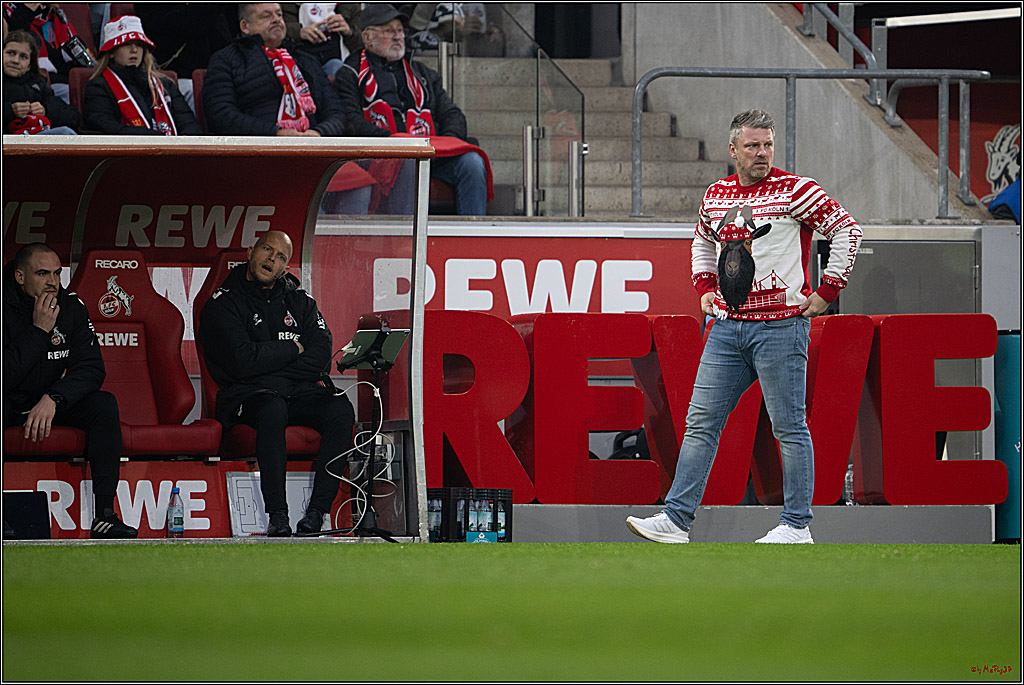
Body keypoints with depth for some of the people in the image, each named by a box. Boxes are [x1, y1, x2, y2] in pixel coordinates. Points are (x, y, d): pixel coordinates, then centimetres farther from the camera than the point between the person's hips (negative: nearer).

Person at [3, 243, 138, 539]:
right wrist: (39, 330, -29)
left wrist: (52, 399, -29)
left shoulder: (70, 306, -6)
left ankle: (104, 514, -28)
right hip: (9, 404, -4)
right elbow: (4, 377, -26)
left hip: (49, 401, 4)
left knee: (104, 404, -22)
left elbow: (92, 368, -12)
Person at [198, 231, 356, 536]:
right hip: (248, 397, -4)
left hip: (301, 393, 4)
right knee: (273, 410, -39)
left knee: (341, 411, -27)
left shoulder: (300, 302, 16)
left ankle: (316, 512, -31)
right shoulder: (224, 304, 2)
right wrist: (293, 349, -2)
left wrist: (268, 360, -8)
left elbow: (320, 358, 2)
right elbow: (243, 361, -13)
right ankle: (277, 516, -40)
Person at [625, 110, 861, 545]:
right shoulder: (716, 195, 12)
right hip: (728, 325, 6)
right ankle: (676, 520, 0)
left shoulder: (793, 190, -6)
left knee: (789, 427, -2)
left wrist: (826, 293, -7)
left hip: (780, 325, -6)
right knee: (701, 422, 1)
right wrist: (705, 288, 17)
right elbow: (702, 242, 32)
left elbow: (847, 231, -5)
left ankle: (797, 525, 4)